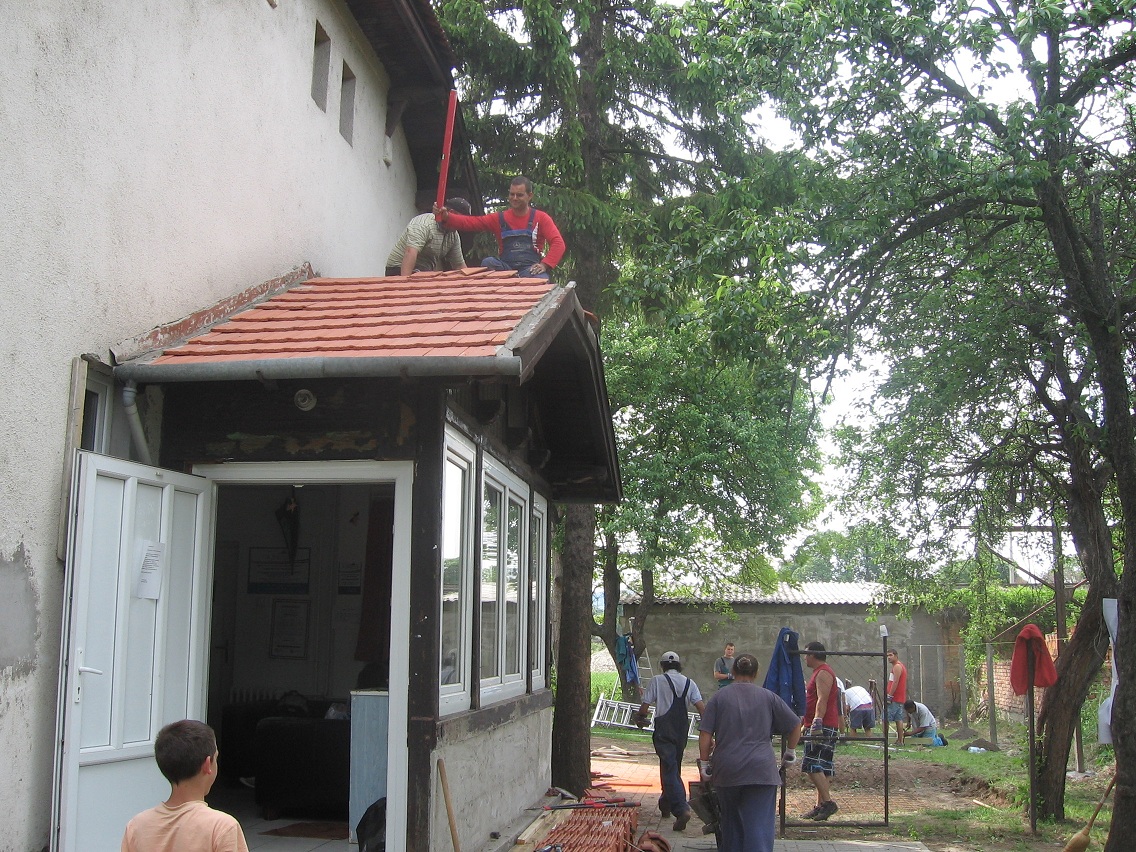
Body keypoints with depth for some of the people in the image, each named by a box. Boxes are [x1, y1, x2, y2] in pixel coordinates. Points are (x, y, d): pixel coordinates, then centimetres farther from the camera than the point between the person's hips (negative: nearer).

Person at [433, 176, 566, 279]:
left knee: (541, 280, -37)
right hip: (505, 268, 3)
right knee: (488, 263, -28)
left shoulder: (541, 218, 8)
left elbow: (558, 243, -2)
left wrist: (545, 264, -18)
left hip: (531, 269, -3)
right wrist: (446, 217, -15)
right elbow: (469, 222, 2)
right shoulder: (499, 218, 13)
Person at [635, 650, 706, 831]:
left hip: (664, 730, -5)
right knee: (674, 767, 20)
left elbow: (645, 705, -3)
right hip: (682, 730, 5)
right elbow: (701, 707, -1)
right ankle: (666, 804, 34)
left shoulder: (657, 680, -2)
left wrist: (640, 719, 17)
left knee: (669, 770, -9)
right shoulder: (689, 683, 9)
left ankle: (681, 808, -25)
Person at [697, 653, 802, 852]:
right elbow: (795, 725, 10)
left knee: (731, 822, 18)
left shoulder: (719, 697, 5)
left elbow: (705, 734, -1)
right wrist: (790, 753, 23)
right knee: (759, 825, -5)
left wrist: (704, 763, 9)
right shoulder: (768, 697, 6)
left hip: (727, 770, 1)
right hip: (761, 769, -1)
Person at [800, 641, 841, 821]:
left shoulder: (823, 673, -12)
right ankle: (821, 805, 12)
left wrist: (817, 722, -30)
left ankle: (827, 802, -17)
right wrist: (803, 720, 31)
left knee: (813, 766, -15)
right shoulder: (820, 672, 21)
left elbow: (822, 700, -23)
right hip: (820, 728, 11)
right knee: (821, 767, 10)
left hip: (824, 727, -11)